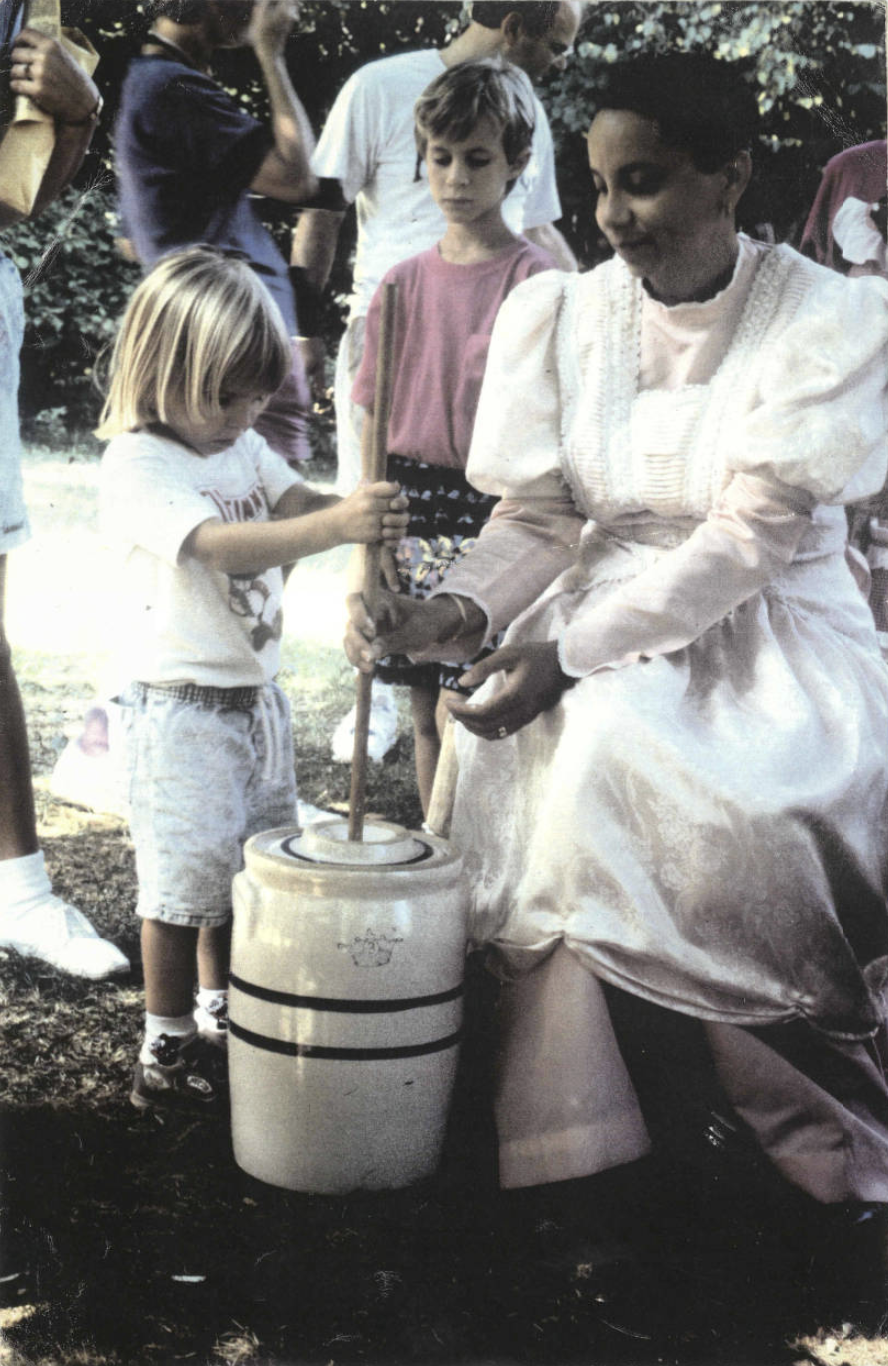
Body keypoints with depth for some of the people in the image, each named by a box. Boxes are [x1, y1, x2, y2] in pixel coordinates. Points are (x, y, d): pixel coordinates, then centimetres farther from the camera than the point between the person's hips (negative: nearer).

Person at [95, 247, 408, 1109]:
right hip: (181, 705, -8)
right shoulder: (136, 467, -19)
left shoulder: (244, 447, 9)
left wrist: (362, 512, -26)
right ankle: (166, 1049, 11)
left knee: (254, 865, 17)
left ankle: (223, 1017, 34)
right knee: (186, 877, -2)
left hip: (255, 693, 8)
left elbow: (297, 503, -2)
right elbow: (221, 547, -33)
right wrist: (335, 525, -48)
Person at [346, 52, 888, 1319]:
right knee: (584, 772, -26)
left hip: (774, 626, -3)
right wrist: (458, 611, -19)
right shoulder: (563, 314, 2)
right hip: (611, 618, 4)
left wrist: (567, 656, -24)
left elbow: (752, 534, -16)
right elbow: (542, 514, 2)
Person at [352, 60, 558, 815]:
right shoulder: (403, 282, 10)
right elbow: (376, 419, 13)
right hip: (410, 509, 5)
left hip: (488, 516, -5)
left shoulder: (533, 279, -5)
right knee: (427, 716, 11)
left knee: (462, 717, -10)